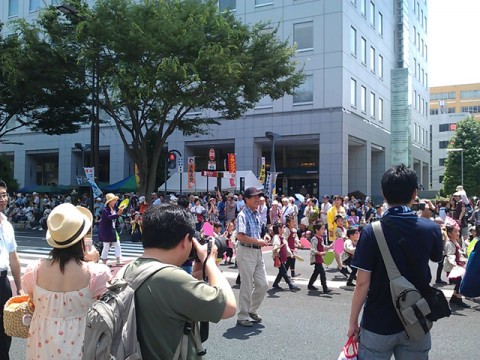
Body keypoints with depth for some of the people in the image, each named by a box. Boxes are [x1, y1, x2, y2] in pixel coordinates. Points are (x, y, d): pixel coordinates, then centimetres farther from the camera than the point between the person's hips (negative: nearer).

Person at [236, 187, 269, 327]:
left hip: (258, 252, 8)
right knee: (247, 287, -1)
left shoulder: (257, 214, 13)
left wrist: (262, 241, 4)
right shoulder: (243, 215, -14)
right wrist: (257, 241, -18)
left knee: (263, 284, 10)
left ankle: (252, 310, 29)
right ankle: (242, 317, 13)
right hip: (246, 252, -8)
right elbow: (240, 236, -25)